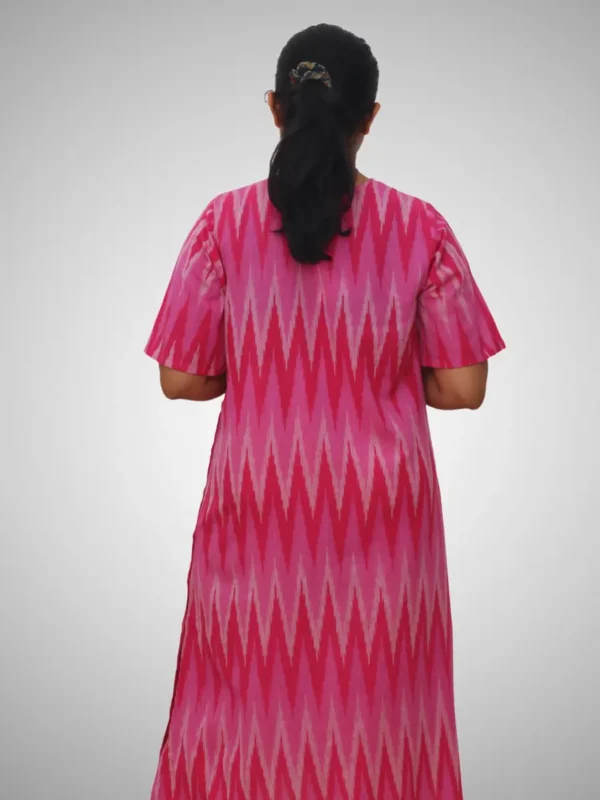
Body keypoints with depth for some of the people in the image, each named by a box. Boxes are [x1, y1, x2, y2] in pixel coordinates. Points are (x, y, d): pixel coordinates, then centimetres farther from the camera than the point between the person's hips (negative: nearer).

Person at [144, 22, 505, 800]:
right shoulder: (420, 227, -8)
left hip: (258, 502, 0)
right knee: (375, 695, 16)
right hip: (380, 509, 0)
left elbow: (181, 377, -5)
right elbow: (462, 387, -6)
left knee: (252, 687, 16)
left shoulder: (225, 222, -8)